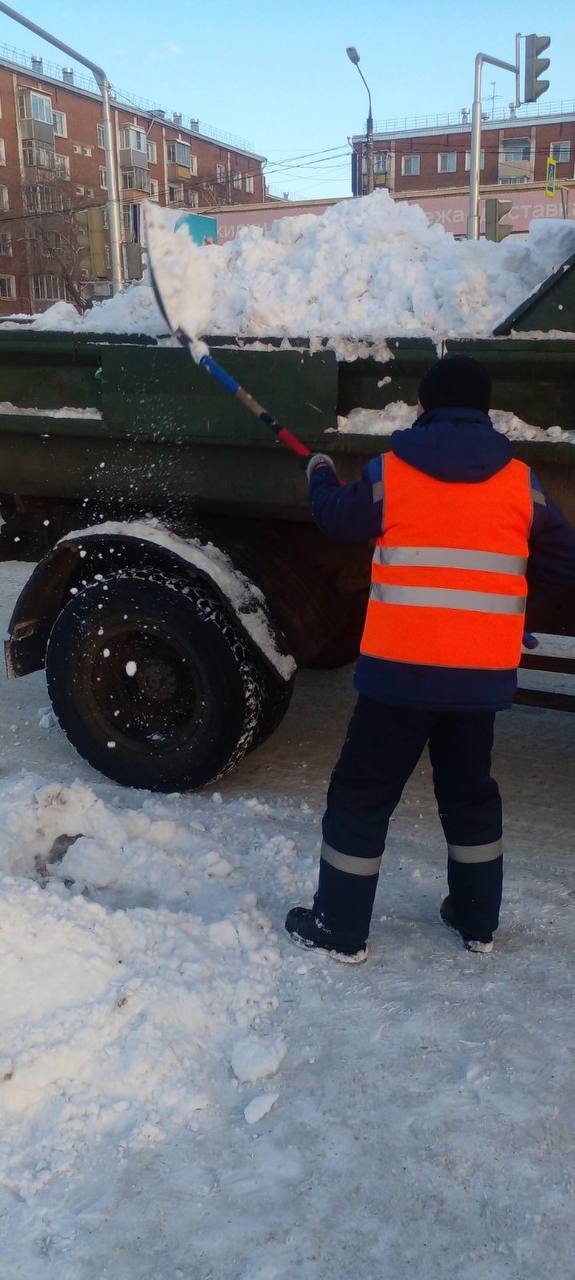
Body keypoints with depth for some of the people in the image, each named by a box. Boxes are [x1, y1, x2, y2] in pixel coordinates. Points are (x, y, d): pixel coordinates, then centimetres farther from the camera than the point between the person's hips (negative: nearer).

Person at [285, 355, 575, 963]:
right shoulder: (520, 481, 2)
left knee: (362, 793, 9)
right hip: (483, 671, 4)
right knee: (469, 789, 21)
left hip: (400, 666, -3)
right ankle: (477, 919, 34)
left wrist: (320, 476, 31)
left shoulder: (389, 472, -5)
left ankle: (340, 929, 17)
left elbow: (338, 517, 11)